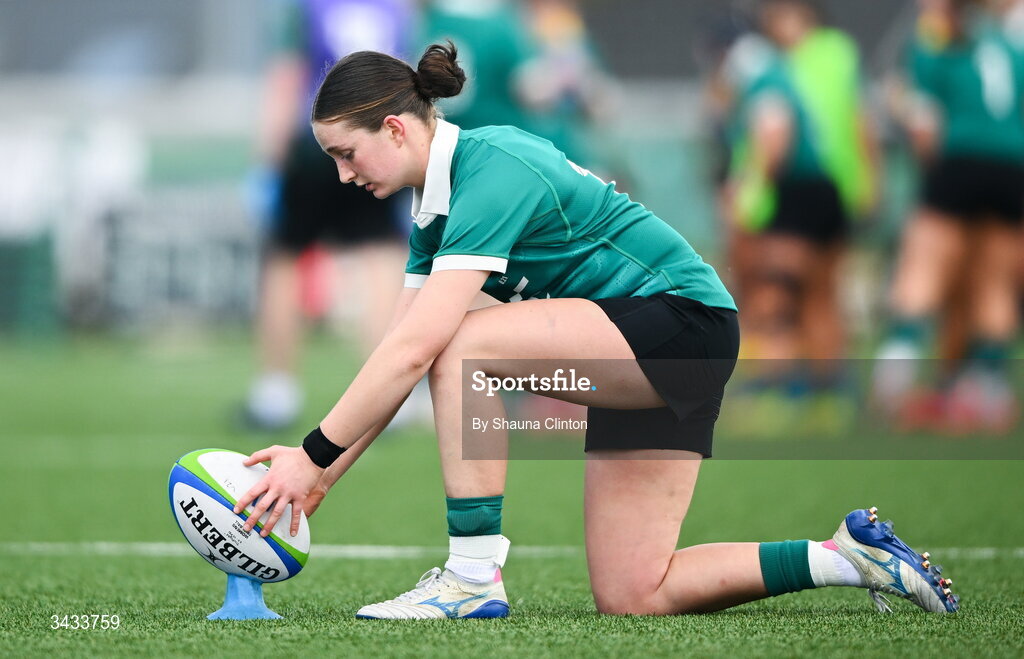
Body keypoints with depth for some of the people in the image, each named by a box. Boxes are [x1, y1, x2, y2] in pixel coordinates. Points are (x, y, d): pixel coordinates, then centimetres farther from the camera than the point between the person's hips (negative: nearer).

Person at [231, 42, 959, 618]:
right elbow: (401, 353, 9)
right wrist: (324, 476, 2)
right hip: (635, 355, 10)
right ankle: (848, 555, 13)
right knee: (631, 597, 3)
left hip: (682, 325, -10)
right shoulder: (435, 207, 7)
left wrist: (313, 454, -26)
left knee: (461, 346, -25)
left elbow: (414, 351, -29)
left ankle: (473, 575, -18)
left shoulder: (491, 172, -22)